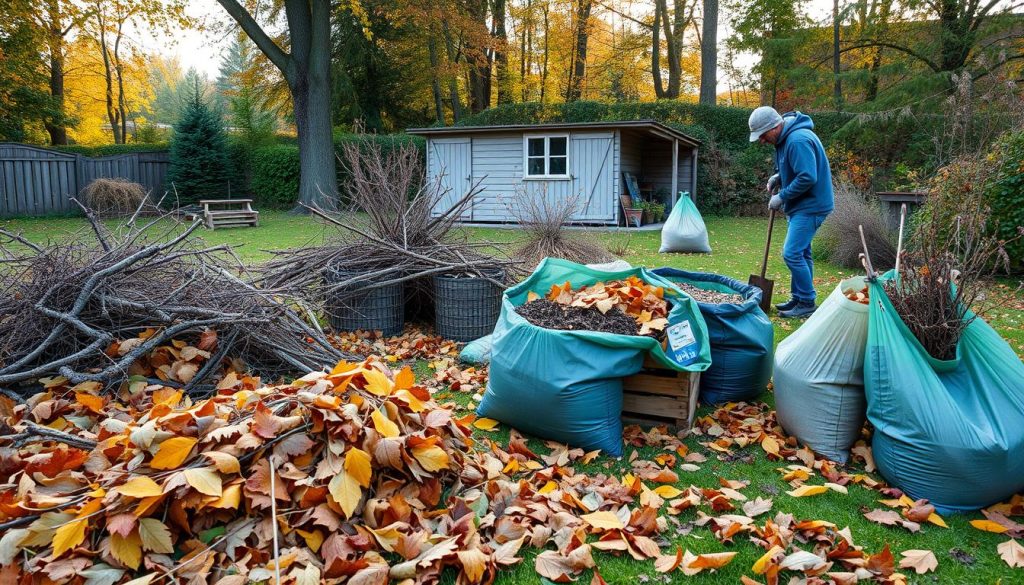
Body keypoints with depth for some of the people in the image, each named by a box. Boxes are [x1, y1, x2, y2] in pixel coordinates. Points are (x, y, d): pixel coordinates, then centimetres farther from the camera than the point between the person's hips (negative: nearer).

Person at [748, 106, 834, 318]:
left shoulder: (798, 140, -23)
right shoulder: (785, 138, 10)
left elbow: (807, 178, -28)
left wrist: (781, 197, -18)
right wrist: (779, 177, 5)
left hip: (810, 206, -11)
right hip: (801, 205, 11)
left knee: (792, 253, -12)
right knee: (800, 253, 15)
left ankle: (807, 303, -2)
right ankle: (799, 298, 25)